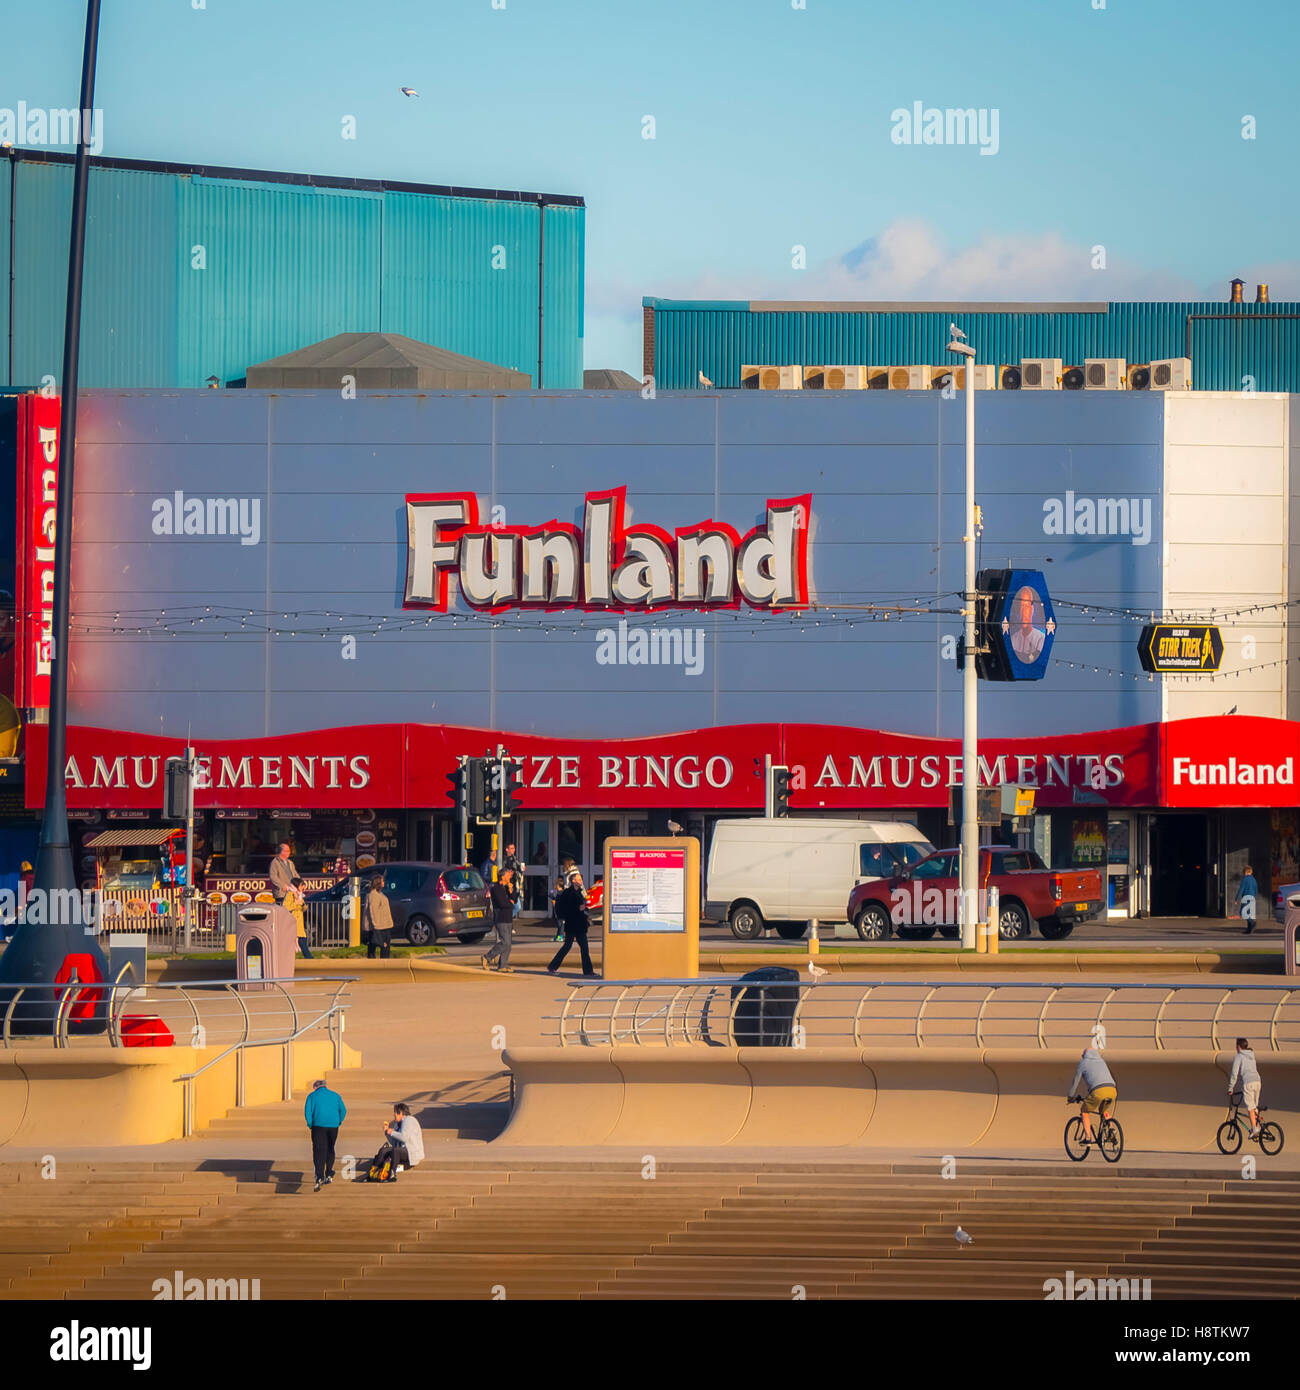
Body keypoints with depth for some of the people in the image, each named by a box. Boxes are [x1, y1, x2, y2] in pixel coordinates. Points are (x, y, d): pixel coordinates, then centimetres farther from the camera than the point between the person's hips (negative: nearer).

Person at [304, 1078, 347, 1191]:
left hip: (319, 1126, -3)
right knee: (330, 1150, 20)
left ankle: (320, 1177, -23)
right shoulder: (335, 1095, 15)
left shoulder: (312, 1096, 7)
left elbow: (307, 1111, -5)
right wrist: (338, 1122, 14)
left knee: (319, 1152, -8)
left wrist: (310, 1125, 3)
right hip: (333, 1126, 3)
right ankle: (329, 1175, 24)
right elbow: (343, 1110, 7)